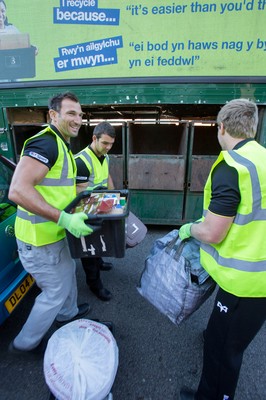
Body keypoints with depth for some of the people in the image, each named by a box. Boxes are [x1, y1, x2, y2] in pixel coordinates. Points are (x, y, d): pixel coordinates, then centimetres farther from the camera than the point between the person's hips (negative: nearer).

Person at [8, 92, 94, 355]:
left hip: (55, 232, 10)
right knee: (56, 291, 9)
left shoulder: (61, 145, 11)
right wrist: (64, 219, -35)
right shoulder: (45, 143, -22)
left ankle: (68, 313, 54)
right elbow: (18, 190, -33)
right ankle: (25, 343, 34)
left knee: (68, 273, 28)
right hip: (40, 238, -10)